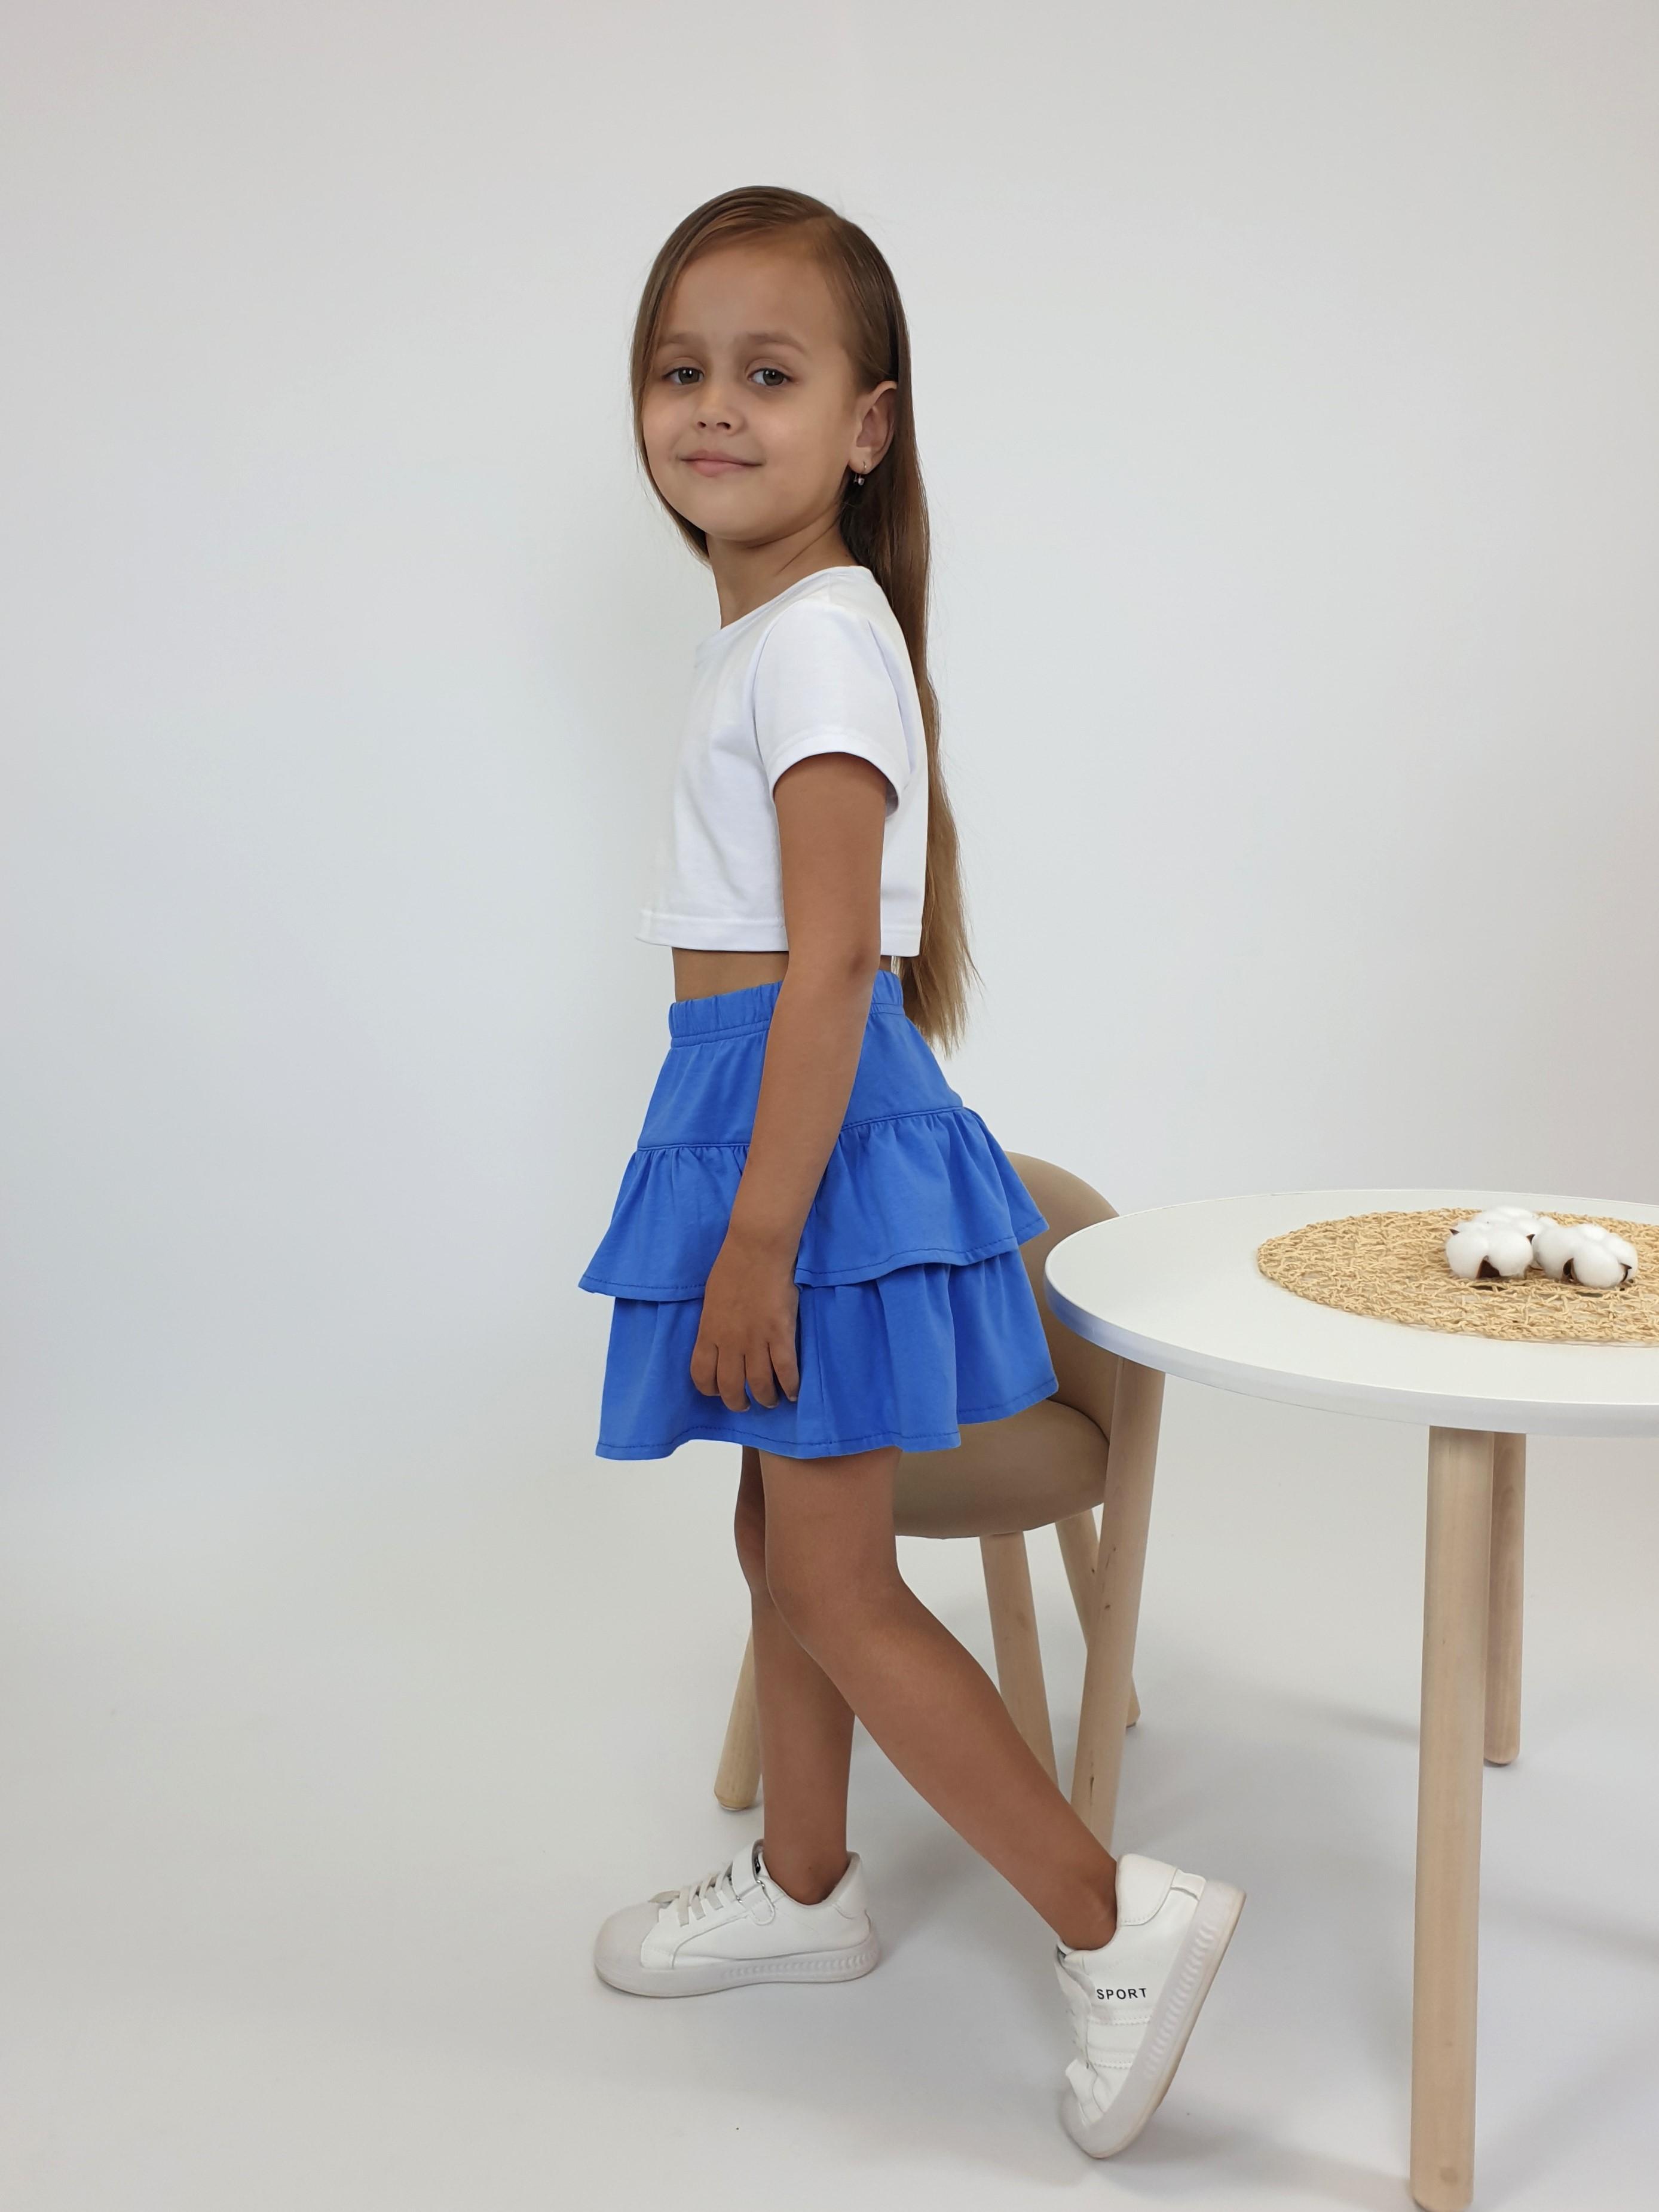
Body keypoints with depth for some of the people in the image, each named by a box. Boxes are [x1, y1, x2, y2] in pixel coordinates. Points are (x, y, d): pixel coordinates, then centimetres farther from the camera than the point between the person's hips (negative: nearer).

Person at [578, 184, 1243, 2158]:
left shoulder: (815, 635, -16)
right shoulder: (778, 630, 13)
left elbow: (829, 960, -22)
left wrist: (754, 1237, -23)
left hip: (812, 1118, -10)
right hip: (770, 1100, 10)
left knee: (835, 1585, -1)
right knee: (783, 1537, 19)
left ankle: (1118, 1917, 10)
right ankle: (800, 1890, 37)